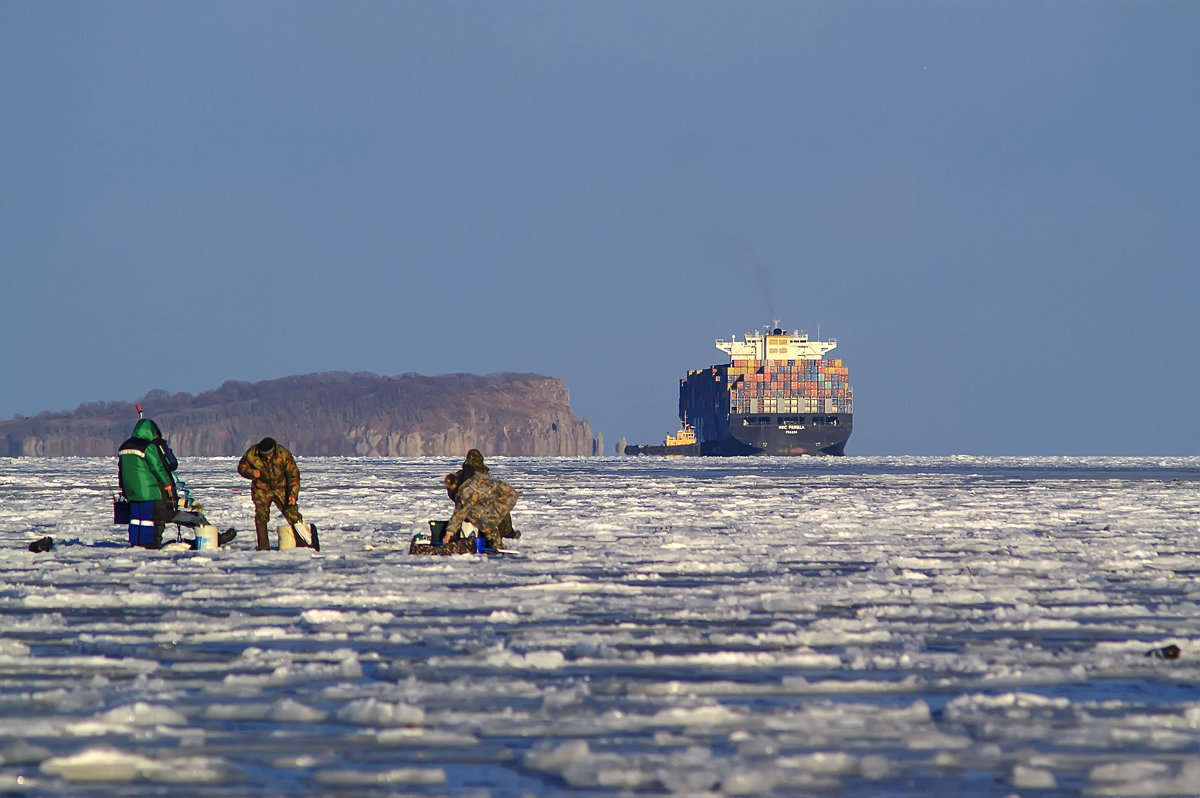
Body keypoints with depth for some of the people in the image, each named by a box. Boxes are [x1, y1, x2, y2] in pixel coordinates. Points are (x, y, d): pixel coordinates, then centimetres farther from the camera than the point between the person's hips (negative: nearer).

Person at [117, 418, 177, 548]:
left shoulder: (123, 447, 11)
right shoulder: (149, 448, -13)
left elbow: (121, 470, 16)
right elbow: (158, 468, -12)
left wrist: (124, 489, 22)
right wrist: (167, 483, 0)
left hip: (131, 491, 7)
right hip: (148, 489, -7)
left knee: (135, 516, 11)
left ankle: (135, 543, 11)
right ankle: (151, 544, -6)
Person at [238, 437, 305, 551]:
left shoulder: (284, 454, -20)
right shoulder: (251, 454, -17)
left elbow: (293, 475, -13)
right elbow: (241, 467, 0)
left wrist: (293, 494, -21)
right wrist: (251, 473, -22)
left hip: (281, 488, 0)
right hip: (261, 489, 0)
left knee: (292, 514, -8)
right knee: (261, 515, -13)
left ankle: (302, 543, -1)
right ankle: (263, 545, -4)